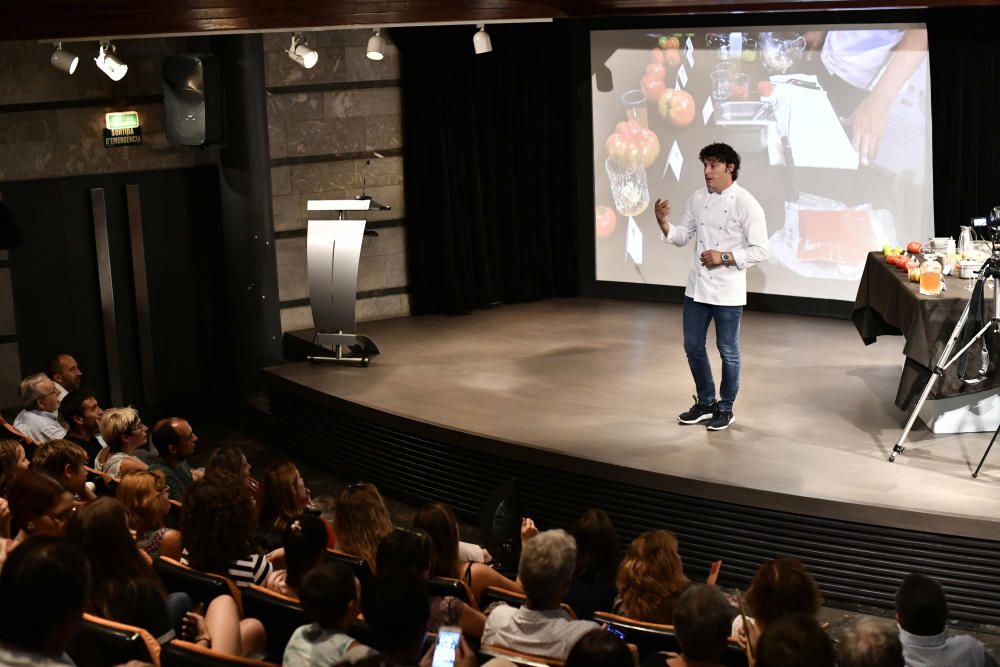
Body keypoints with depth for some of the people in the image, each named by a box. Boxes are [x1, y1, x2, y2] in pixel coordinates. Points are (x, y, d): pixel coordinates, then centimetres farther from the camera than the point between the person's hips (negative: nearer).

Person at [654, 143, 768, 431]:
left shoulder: (746, 204, -14)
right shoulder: (697, 198, 5)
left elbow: (760, 250, -14)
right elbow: (682, 236, 10)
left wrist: (725, 257, -22)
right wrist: (663, 223, -8)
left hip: (728, 292, -6)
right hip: (697, 287, 6)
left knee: (728, 351, 6)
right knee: (693, 347, 13)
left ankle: (725, 409, 22)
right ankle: (706, 402, 30)